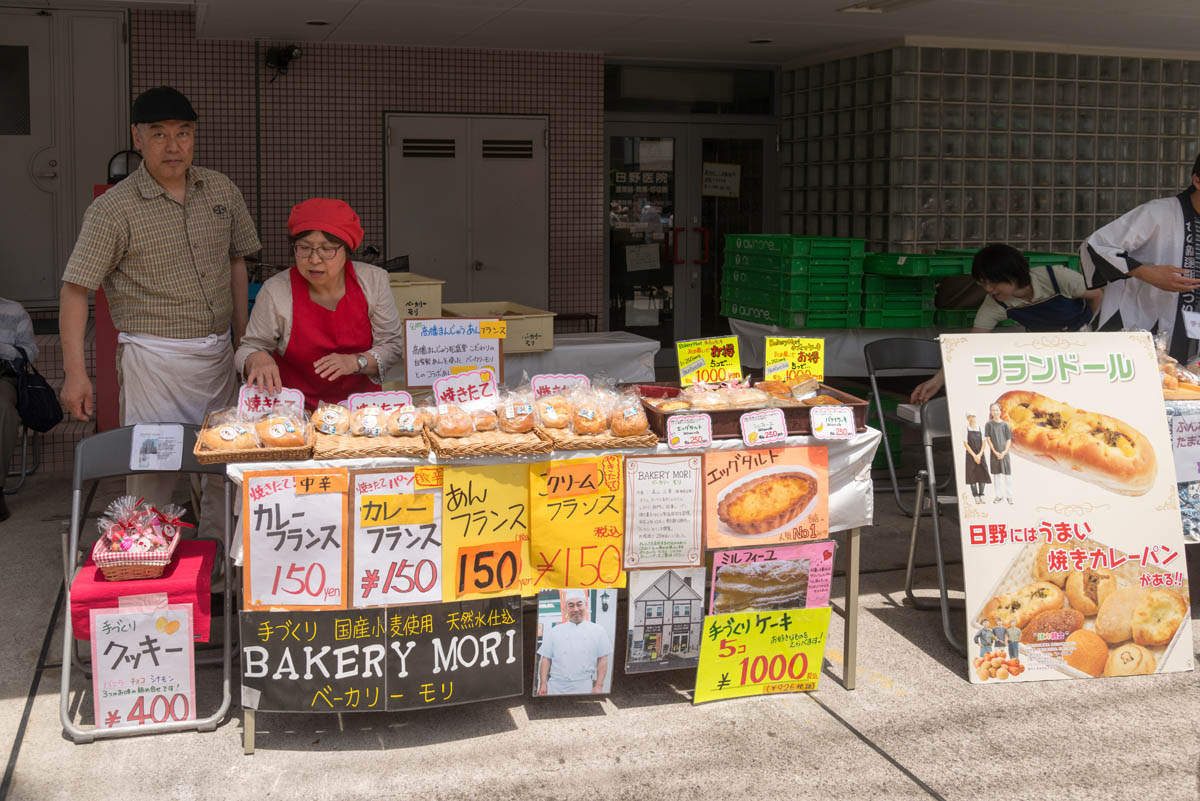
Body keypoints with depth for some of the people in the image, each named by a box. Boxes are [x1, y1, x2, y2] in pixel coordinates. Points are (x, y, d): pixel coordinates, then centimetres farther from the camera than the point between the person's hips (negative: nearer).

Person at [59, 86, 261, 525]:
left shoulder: (221, 190, 7)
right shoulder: (113, 209, -9)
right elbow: (75, 290, -9)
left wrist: (244, 338, 14)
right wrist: (75, 371, -16)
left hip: (219, 353, 5)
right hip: (155, 355, -5)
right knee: (154, 468, -3)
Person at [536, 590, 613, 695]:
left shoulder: (598, 631, 6)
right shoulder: (554, 632, 10)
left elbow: (603, 660, 3)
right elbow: (546, 659, 8)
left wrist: (599, 686, -5)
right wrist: (543, 685, 0)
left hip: (584, 687, -1)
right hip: (556, 687, 1)